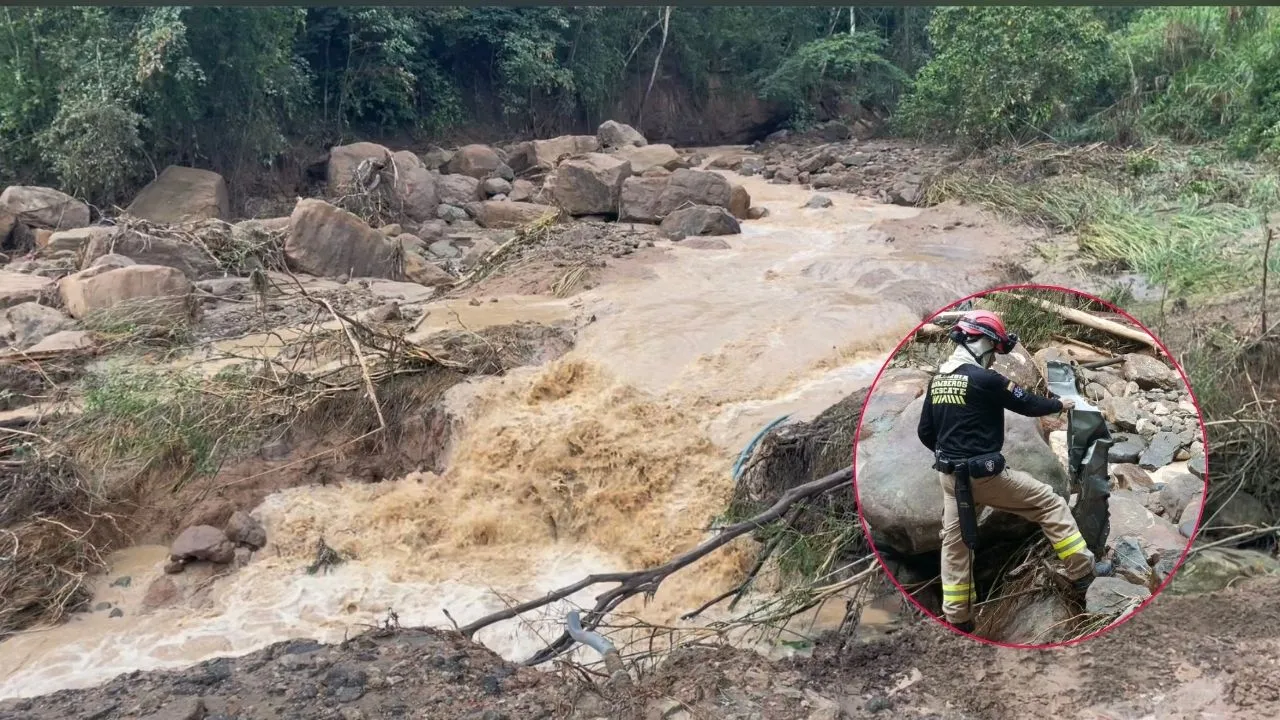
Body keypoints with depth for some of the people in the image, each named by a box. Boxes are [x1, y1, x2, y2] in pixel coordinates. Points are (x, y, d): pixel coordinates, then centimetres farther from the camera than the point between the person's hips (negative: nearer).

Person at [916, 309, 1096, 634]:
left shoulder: (937, 380, 5)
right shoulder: (985, 379, -16)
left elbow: (925, 432, 11)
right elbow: (1029, 405, -4)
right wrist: (1060, 404, 16)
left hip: (951, 475, 7)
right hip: (984, 474, -7)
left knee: (955, 542, 15)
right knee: (1049, 503, 8)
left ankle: (957, 617, 21)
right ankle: (1081, 573, 11)